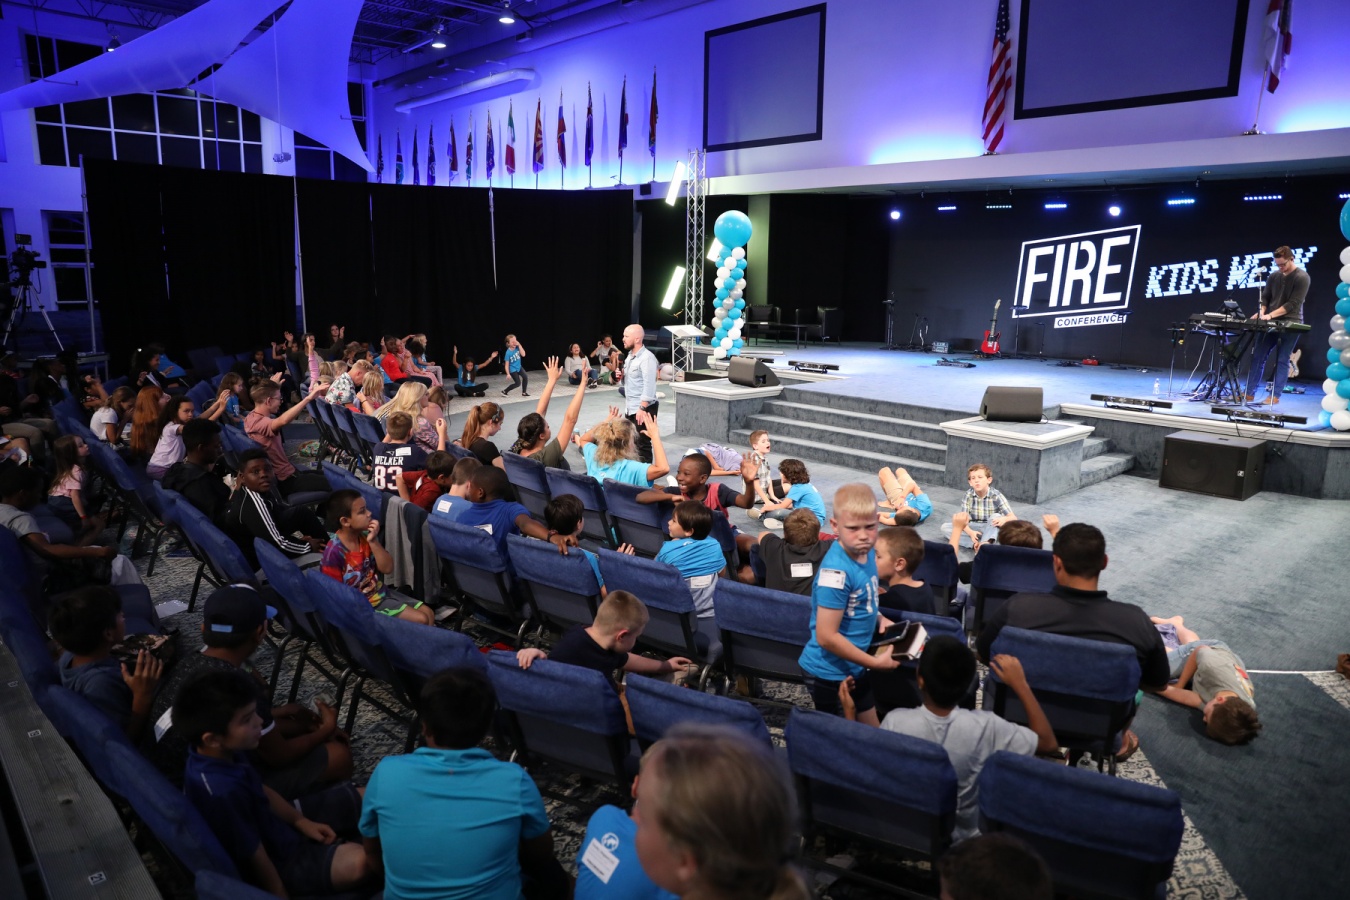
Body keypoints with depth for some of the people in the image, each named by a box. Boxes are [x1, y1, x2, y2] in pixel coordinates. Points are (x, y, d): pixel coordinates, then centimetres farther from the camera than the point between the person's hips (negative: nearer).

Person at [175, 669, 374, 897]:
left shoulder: (222, 755, -9)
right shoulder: (224, 791, -37)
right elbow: (253, 854, -25)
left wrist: (300, 821, 7)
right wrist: (279, 893, -13)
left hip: (277, 823, 9)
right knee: (360, 861, -31)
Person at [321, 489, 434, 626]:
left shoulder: (365, 537, -3)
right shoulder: (334, 551, -23)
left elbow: (387, 568, -5)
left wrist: (373, 542, -17)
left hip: (381, 593, 7)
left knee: (427, 613, 4)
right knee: (421, 620, -12)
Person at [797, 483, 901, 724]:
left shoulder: (867, 552, -4)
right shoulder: (836, 571, -30)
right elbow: (827, 637, -28)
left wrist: (879, 618, -2)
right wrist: (875, 662, -19)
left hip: (855, 668, 8)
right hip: (830, 674, -8)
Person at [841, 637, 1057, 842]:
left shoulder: (895, 722, -27)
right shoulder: (985, 726, -28)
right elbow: (1049, 743, -12)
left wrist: (849, 714, -1)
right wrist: (1020, 684, -9)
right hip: (961, 838, 0)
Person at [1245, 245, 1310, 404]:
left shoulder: (1302, 278, -8)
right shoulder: (1274, 276, 8)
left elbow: (1293, 304, -15)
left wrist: (1271, 315, -23)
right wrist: (1261, 312, -9)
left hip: (1290, 324, -6)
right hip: (1271, 323, 6)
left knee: (1282, 360, -3)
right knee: (1258, 357, 3)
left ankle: (1275, 396, 2)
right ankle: (1250, 393, 8)